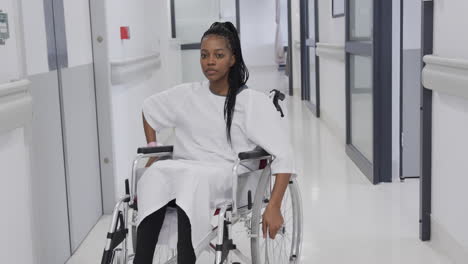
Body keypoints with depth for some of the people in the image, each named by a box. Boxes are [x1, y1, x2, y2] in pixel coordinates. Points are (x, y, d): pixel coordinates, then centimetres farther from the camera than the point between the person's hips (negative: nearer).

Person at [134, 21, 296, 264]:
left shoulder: (254, 102, 0)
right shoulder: (186, 96, 14)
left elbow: (283, 156, -6)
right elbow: (148, 108, 33)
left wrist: (274, 206, -16)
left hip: (229, 177, -3)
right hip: (186, 172, 4)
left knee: (193, 176, -38)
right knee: (156, 172, -32)